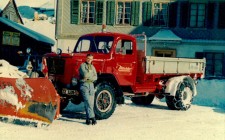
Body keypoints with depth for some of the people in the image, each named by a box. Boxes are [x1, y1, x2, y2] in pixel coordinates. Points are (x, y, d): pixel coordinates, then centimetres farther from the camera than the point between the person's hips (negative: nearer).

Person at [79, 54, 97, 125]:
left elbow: (95, 77, 8)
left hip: (91, 85, 6)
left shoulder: (92, 67, 20)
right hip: (84, 84, -6)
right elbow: (85, 74, -15)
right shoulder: (82, 65, 2)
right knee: (88, 102, -14)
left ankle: (88, 119, 4)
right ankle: (92, 117, -19)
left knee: (91, 103, 0)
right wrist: (91, 73, 2)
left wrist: (88, 77, -6)